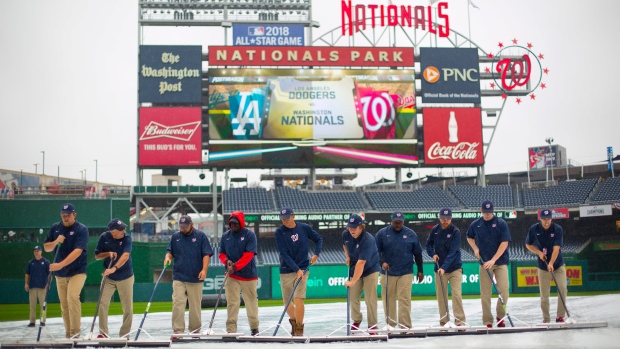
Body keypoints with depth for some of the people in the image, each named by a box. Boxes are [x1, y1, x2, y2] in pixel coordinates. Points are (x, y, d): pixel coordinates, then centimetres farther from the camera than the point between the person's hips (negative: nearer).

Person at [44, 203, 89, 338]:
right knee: (64, 304, 7)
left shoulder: (82, 229, -12)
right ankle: (68, 334, 17)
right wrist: (55, 242, -15)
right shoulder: (55, 228, 4)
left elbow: (78, 251, -23)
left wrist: (60, 264, -33)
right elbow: (46, 248, 8)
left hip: (77, 271, -5)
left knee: (72, 297, -24)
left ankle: (75, 332, -18)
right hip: (60, 273, 5)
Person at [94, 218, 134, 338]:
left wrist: (114, 268, -44)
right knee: (102, 303, -9)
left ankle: (124, 334, 14)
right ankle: (103, 333, 2)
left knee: (128, 308, 0)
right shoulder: (104, 237, -8)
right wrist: (108, 254, -19)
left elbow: (125, 255, -30)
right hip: (108, 278, 1)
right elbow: (97, 256, 1)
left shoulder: (127, 238, -15)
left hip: (125, 277, -1)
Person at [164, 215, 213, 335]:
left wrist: (204, 269, -14)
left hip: (196, 277, -2)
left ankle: (195, 330, 16)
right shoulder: (175, 236, 10)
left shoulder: (200, 236, 0)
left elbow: (206, 254, -3)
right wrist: (168, 257, -7)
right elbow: (170, 251, 17)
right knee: (177, 303, -8)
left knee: (195, 305, 5)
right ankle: (178, 330, -5)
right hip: (178, 277, 2)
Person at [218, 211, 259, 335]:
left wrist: (235, 266, -21)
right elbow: (221, 253, 12)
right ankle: (231, 329, 2)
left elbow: (248, 255, -14)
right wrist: (226, 261, -10)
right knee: (231, 302, -2)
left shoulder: (250, 235, -6)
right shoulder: (225, 236, 7)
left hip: (249, 274, -2)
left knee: (251, 301, 7)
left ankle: (254, 328, 21)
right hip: (231, 275, 3)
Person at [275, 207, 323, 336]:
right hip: (286, 271, 1)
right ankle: (294, 320, 35)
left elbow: (319, 239, 13)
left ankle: (299, 329, -1)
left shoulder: (304, 228, -2)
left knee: (298, 299, -14)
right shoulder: (279, 232, -7)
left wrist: (316, 254, -1)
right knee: (287, 302, 6)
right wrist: (297, 270, -18)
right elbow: (284, 254, -13)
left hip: (303, 269, -1)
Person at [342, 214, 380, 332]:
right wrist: (347, 256, -1)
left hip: (370, 269, -5)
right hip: (355, 269, 5)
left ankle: (372, 325, 3)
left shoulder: (368, 240, -31)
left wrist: (352, 281, -37)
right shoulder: (345, 234, -10)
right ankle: (356, 320, 28)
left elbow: (361, 263, -35)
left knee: (370, 299, -9)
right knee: (353, 297, 6)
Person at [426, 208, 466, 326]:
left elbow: (453, 252, -19)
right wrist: (433, 254, -8)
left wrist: (444, 267, -29)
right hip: (439, 268, 3)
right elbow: (428, 244, 13)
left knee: (457, 294, -11)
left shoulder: (455, 232, -11)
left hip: (454, 268, -3)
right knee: (441, 295, 4)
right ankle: (444, 322, 14)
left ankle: (460, 321, -6)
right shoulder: (434, 230, 1)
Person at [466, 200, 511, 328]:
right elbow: (469, 237, 22)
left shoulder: (501, 223, -5)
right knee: (485, 293, 0)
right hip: (484, 263, 2)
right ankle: (487, 322, 7)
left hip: (500, 262, -2)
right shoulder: (475, 225, 3)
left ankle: (500, 317, 9)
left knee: (503, 290, -11)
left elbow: (504, 243, -10)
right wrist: (475, 248, 2)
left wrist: (493, 260, -17)